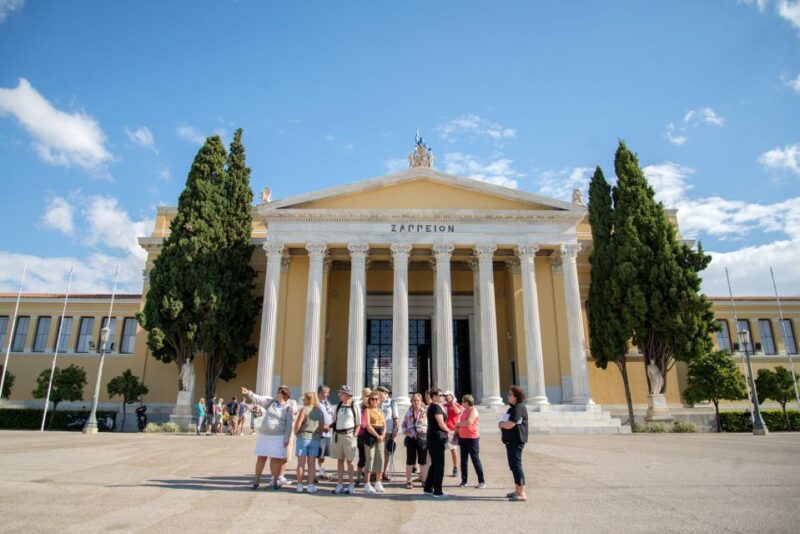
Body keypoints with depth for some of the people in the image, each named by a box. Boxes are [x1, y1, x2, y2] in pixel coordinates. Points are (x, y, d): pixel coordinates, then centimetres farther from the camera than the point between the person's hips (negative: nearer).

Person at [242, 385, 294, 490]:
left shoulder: (288, 407, -6)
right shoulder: (270, 401, 5)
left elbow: (289, 425, -7)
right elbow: (259, 399, -10)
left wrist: (286, 439, -11)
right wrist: (249, 393, -25)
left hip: (278, 437, -3)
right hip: (264, 435, 3)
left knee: (276, 459, 2)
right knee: (261, 457, 9)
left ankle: (275, 481, 18)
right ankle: (256, 480, 22)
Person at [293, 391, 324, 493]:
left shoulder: (304, 409, -10)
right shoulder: (320, 411, 5)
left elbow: (298, 424, -15)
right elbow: (322, 427, 8)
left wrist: (296, 433, 2)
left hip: (303, 437, -4)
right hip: (315, 439, 4)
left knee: (301, 463, 5)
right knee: (311, 463, 9)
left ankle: (299, 485, 9)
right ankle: (311, 486, 10)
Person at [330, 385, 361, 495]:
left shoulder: (354, 406, -3)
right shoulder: (338, 406, 10)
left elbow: (358, 424, -1)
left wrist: (354, 435, -9)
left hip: (349, 435, -4)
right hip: (338, 435, 5)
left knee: (349, 461, 2)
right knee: (340, 460, 10)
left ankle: (351, 485, 12)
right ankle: (340, 484, 18)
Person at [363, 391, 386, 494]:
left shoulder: (380, 411, 16)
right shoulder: (367, 410, -3)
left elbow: (384, 425, 10)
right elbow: (368, 426, -12)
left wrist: (383, 435, -7)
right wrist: (377, 436, -17)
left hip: (380, 436, 6)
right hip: (370, 435, -6)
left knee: (380, 459, 5)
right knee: (370, 458, -6)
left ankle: (378, 483, 16)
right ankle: (367, 484, 2)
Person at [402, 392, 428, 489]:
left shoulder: (425, 412, -2)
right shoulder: (409, 412, 10)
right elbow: (404, 424, 15)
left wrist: (425, 430, -17)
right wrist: (405, 432, 0)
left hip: (422, 438, -2)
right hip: (411, 438, 2)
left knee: (423, 460, 6)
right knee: (410, 460, 7)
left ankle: (424, 480, 18)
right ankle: (408, 481, 16)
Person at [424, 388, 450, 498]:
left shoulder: (431, 407, 17)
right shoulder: (436, 407, -15)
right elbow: (441, 424, -17)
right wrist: (449, 431, -3)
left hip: (432, 437, 10)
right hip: (438, 438, -10)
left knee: (434, 464, 17)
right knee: (439, 465, -3)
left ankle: (428, 488, 23)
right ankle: (437, 491, 2)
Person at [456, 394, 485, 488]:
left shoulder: (473, 410, -11)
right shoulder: (464, 411, 14)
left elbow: (469, 422, -25)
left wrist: (458, 423, -11)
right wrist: (457, 427, 6)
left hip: (472, 438, -8)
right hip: (462, 438, 8)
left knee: (475, 459, -3)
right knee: (463, 460, 9)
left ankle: (482, 481, 4)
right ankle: (464, 481, 16)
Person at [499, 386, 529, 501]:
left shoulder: (519, 408, -17)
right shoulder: (513, 407, 16)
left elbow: (510, 424, -25)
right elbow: (507, 423, 22)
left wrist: (501, 423, -7)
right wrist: (502, 424, 1)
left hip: (516, 441, -11)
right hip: (511, 441, 11)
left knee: (516, 466, -10)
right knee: (513, 466, 17)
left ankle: (522, 494, -7)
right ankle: (517, 490, 27)